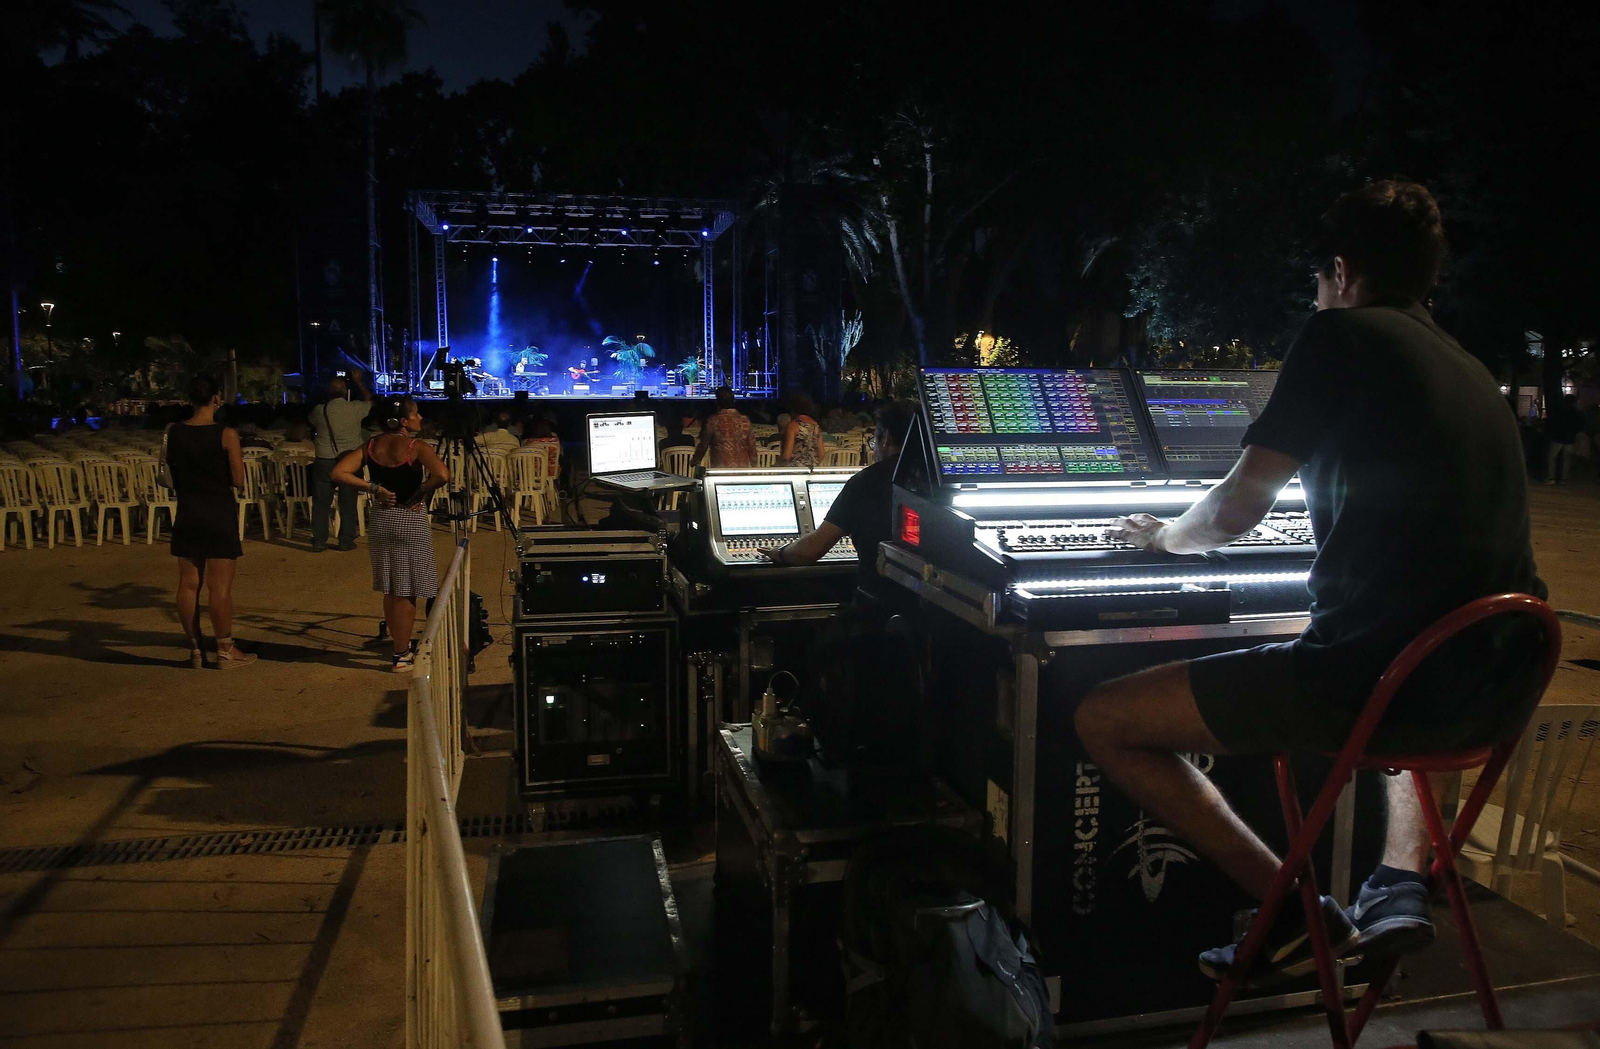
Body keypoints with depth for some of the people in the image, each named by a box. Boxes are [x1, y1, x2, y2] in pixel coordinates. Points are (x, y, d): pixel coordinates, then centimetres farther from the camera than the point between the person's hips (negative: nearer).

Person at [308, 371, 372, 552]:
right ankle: (346, 540, 11)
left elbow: (309, 422, 17)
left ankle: (319, 541, 11)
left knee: (321, 501, 8)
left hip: (324, 461, 0)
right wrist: (358, 382, 28)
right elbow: (369, 400, 16)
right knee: (348, 501, 8)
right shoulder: (355, 408, -6)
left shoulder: (319, 410, -5)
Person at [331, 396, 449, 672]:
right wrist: (422, 491, -13)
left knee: (389, 589, 17)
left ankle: (400, 645, 29)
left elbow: (339, 473, -3)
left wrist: (373, 488, -2)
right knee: (407, 592, 3)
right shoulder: (416, 447, -13)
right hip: (410, 519, -6)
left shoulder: (371, 446, 3)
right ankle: (401, 655, 9)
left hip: (380, 519, 6)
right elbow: (441, 475, -29)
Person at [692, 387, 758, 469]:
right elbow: (751, 446, 5)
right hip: (742, 467, 3)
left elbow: (703, 445, 4)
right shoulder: (744, 420, 1)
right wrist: (753, 467, 17)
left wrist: (695, 461, 21)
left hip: (720, 468, -3)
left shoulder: (713, 421, -7)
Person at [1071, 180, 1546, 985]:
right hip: (1500, 699, 9)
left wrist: (1164, 536, 18)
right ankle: (1401, 885, 28)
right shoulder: (1471, 371, 20)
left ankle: (1297, 914, 4)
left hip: (1370, 676, -9)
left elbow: (1235, 510, -4)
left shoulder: (1341, 334, -2)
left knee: (1102, 721, 2)